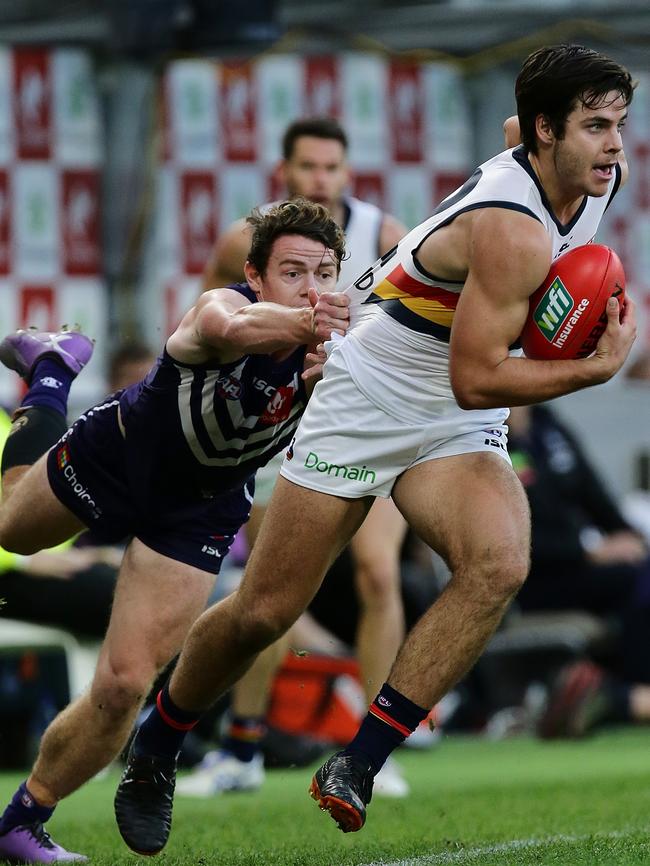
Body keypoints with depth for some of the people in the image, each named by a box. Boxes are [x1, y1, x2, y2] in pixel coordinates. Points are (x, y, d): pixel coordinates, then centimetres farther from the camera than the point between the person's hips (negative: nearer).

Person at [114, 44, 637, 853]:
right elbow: (475, 379, -29)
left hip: (456, 425, 6)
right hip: (366, 399, -6)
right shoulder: (513, 230, -30)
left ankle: (355, 768, -19)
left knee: (499, 564, -25)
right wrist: (595, 369, -23)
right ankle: (154, 752, 27)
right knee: (264, 611, 0)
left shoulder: (603, 174, -4)